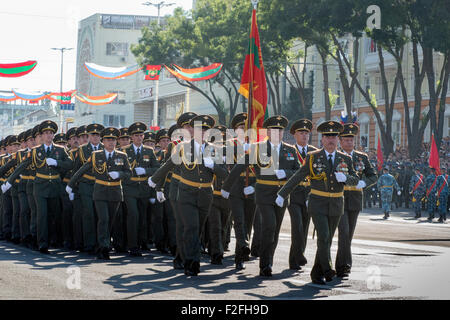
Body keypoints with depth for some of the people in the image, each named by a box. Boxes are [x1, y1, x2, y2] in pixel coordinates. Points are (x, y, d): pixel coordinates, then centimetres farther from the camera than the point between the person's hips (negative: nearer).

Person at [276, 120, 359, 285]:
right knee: (323, 237, -18)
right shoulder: (313, 158, -4)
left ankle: (317, 273, 16)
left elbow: (355, 180, 4)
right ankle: (327, 270, -13)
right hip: (318, 204, -3)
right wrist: (282, 194, 0)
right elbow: (296, 178, 0)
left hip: (336, 205, 3)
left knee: (327, 240, 7)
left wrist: (345, 177, -18)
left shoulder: (345, 159, 4)